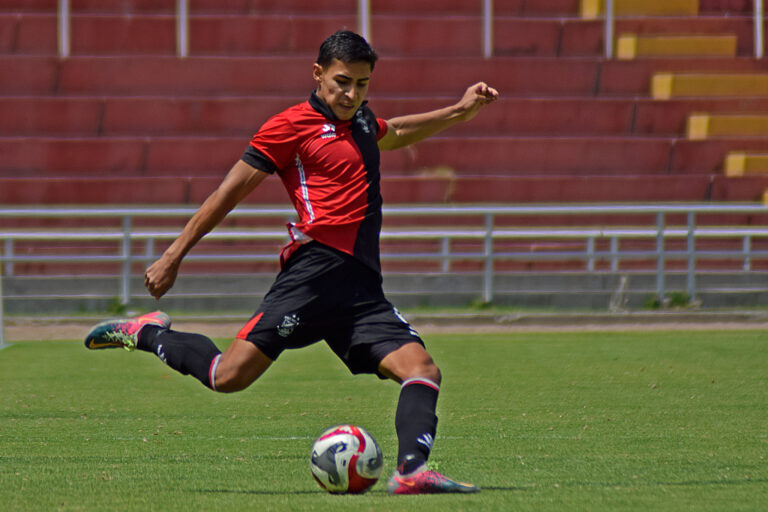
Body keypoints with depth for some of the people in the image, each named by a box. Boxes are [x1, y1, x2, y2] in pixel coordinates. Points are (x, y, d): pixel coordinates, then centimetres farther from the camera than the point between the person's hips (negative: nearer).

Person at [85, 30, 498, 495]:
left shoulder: (362, 121, 24)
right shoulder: (292, 125, 1)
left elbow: (395, 133, 51)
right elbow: (230, 193, 1)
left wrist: (459, 111, 46)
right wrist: (173, 257, 0)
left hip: (363, 290, 7)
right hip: (317, 270, -7)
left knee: (422, 369, -14)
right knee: (231, 376, -16)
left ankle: (412, 470, -29)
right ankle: (148, 334, 9)